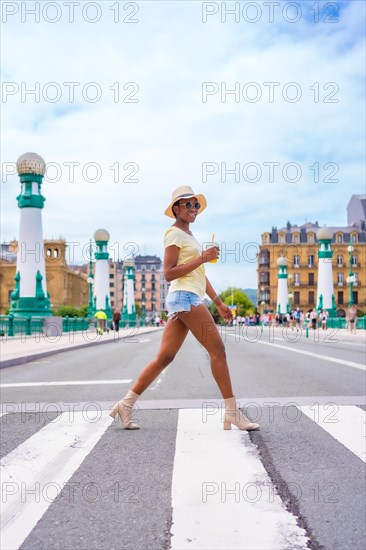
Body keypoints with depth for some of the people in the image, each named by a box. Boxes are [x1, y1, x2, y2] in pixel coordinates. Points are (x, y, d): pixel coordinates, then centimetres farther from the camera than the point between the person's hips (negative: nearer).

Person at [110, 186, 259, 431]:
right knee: (218, 349, -8)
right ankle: (232, 413, -5)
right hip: (185, 296, -9)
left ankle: (126, 404, 8)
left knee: (165, 357, 6)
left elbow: (199, 274, 26)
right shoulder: (174, 233, -4)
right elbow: (169, 273, -13)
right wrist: (202, 258, -15)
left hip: (190, 299, 9)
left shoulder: (188, 235, 24)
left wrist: (219, 302, 24)